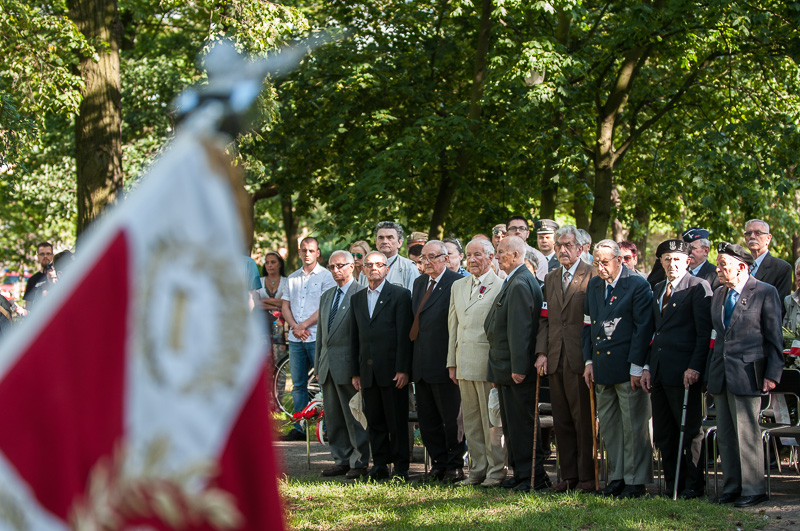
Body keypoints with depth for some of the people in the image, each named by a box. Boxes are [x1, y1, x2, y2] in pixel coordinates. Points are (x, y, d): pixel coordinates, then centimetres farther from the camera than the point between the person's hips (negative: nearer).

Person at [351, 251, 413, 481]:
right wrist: (355, 372, 10)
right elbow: (355, 338, 16)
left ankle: (401, 467, 3)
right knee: (374, 421, 6)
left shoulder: (400, 295, 0)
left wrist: (403, 369, -13)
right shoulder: (357, 299, 16)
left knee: (397, 421, -2)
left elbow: (404, 335, -6)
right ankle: (380, 466, 11)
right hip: (368, 371, 5)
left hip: (392, 370, -5)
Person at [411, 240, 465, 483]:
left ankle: (455, 465, 10)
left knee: (451, 417, 0)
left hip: (444, 363, -8)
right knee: (427, 418, 11)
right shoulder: (419, 283, 15)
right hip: (421, 365, 8)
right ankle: (438, 463, 20)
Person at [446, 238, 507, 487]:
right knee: (471, 421, 10)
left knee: (492, 419, -2)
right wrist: (452, 363, 13)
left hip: (489, 363, -6)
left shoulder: (501, 287, -6)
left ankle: (496, 470, 5)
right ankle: (477, 469, 17)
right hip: (464, 364, 7)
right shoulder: (458, 287, 15)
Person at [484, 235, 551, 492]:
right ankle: (521, 472, 21)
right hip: (507, 368, 11)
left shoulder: (520, 284, -17)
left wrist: (518, 368, -23)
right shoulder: (512, 282, 16)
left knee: (522, 423, -5)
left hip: (517, 370, -11)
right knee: (512, 423, 15)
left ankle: (533, 476, 0)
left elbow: (520, 329, -22)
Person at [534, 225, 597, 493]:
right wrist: (542, 352, 4)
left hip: (580, 360, -6)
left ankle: (587, 477, 3)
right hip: (555, 360, 6)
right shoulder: (550, 279, 17)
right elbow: (544, 320, 16)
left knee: (584, 420, -3)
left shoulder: (592, 276, -4)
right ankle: (569, 475, 15)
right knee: (562, 421, 9)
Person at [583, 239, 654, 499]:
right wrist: (589, 361, 9)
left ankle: (636, 481, 4)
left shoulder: (637, 285, -8)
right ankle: (617, 477, 18)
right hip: (602, 367, 7)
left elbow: (643, 327, -10)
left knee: (633, 426, -2)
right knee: (608, 424, 10)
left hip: (627, 367, -7)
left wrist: (636, 367, -13)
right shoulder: (594, 285, 12)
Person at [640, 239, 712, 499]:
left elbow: (704, 332, -10)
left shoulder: (698, 287, -5)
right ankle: (672, 485, 15)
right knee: (663, 434, 8)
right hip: (659, 370, 7)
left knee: (690, 430, -1)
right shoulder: (658, 289, 18)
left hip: (684, 370, -7)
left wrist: (695, 367, -17)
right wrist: (647, 366, 12)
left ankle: (694, 485, 6)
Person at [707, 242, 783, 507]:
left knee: (747, 433, -4)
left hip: (747, 374, -7)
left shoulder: (766, 293, -6)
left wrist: (772, 374, -11)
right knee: (725, 435, 9)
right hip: (721, 373, 7)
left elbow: (775, 338, -6)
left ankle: (753, 490, 4)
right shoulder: (719, 294, 13)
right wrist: (711, 373, 12)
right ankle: (731, 488, 18)